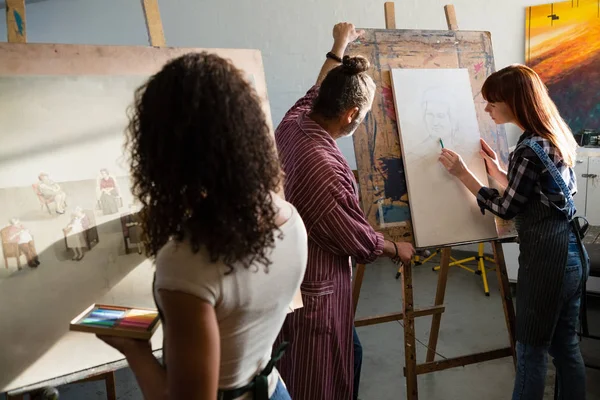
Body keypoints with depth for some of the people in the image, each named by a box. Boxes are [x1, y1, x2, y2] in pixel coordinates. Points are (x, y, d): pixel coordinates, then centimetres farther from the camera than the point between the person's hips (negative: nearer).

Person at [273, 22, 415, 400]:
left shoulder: (291, 126, -8)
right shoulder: (326, 168, -33)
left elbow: (316, 93, 17)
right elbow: (358, 238, -18)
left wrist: (338, 48, 30)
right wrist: (397, 249, 3)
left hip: (287, 277, 9)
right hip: (314, 291, -9)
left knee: (348, 354, 27)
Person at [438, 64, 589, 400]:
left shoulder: (530, 149, -20)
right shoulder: (555, 136, 8)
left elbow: (506, 208, -10)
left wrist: (462, 173, -7)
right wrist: (497, 170, 15)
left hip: (547, 259, -9)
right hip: (572, 253, 9)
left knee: (531, 351, 6)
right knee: (566, 345, 19)